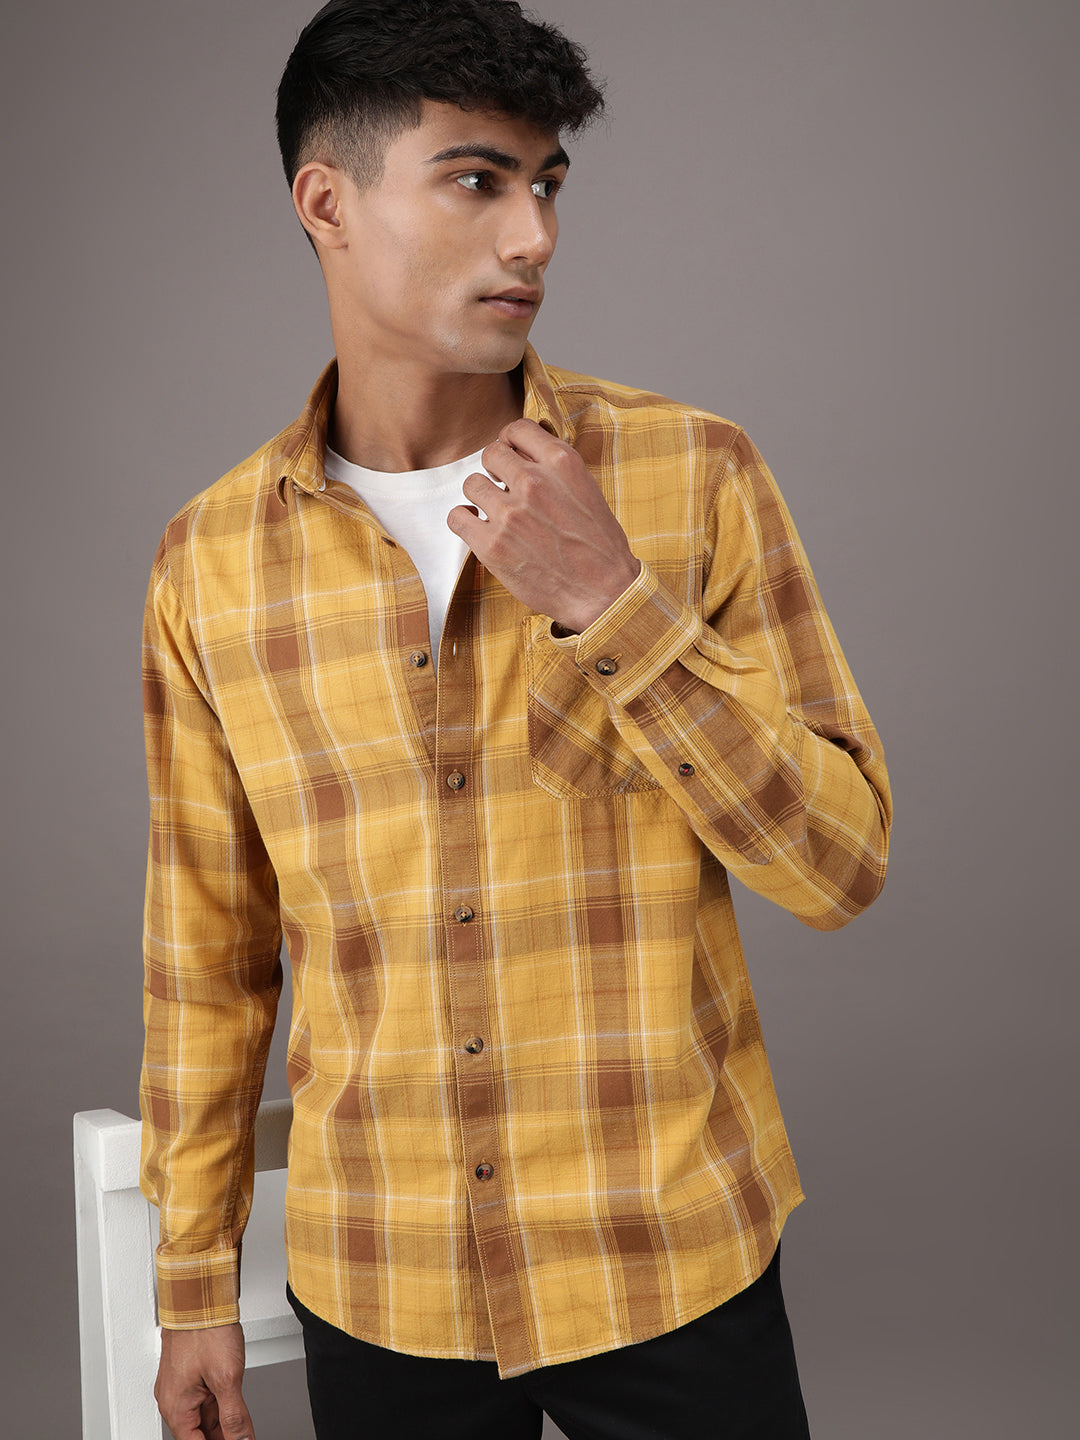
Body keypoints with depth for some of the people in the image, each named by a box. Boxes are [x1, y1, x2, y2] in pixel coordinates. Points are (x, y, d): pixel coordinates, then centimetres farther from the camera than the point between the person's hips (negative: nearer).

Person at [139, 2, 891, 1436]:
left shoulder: (693, 473, -8)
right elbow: (207, 950, 5)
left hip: (674, 1270, -1)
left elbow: (843, 862, -10)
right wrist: (195, 1283, 9)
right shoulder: (211, 556, -2)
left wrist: (610, 605, -21)